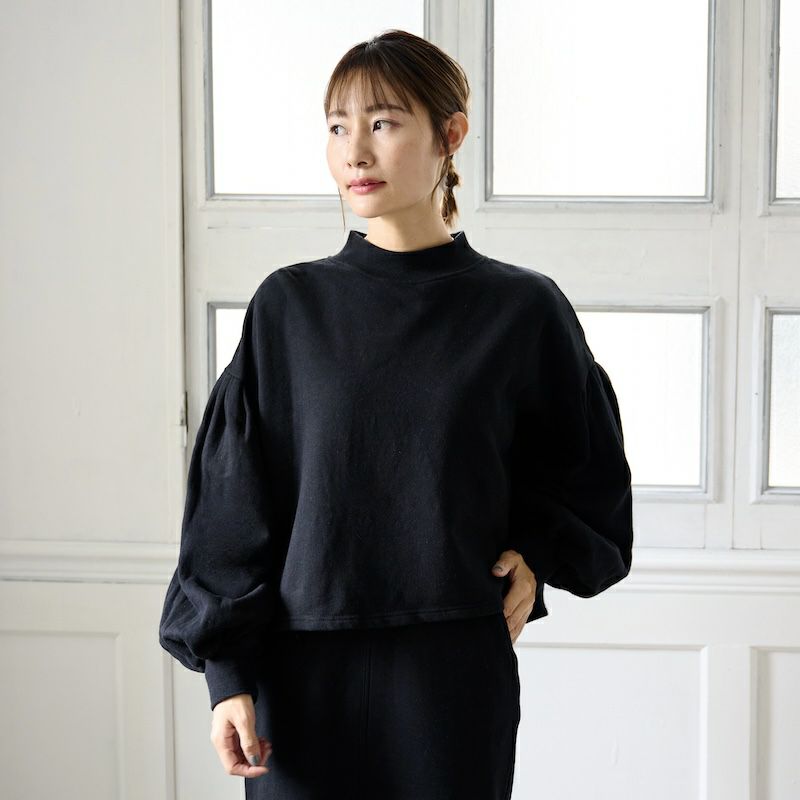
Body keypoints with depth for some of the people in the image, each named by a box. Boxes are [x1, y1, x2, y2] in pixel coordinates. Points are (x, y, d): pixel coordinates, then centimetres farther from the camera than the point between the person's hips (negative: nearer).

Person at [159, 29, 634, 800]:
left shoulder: (522, 309, -1)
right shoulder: (289, 306, 0)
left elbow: (587, 471, 12)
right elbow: (231, 497, 1)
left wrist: (536, 554, -4)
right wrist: (227, 671, -4)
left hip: (458, 674, 0)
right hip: (305, 669, 1)